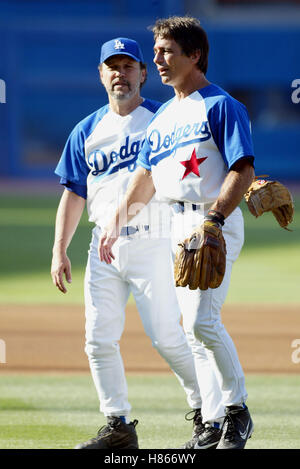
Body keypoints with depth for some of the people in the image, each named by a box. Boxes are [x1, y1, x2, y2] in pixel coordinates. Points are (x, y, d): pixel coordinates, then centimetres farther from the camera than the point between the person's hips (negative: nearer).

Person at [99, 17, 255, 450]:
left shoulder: (221, 106, -8)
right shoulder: (164, 116, 17)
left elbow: (243, 170, -16)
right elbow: (147, 176, 22)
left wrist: (213, 220, -26)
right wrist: (116, 223, 15)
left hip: (217, 223, -8)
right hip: (179, 224, 8)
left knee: (202, 320, -20)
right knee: (195, 327, 6)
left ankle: (238, 410, -7)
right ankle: (215, 423, 11)